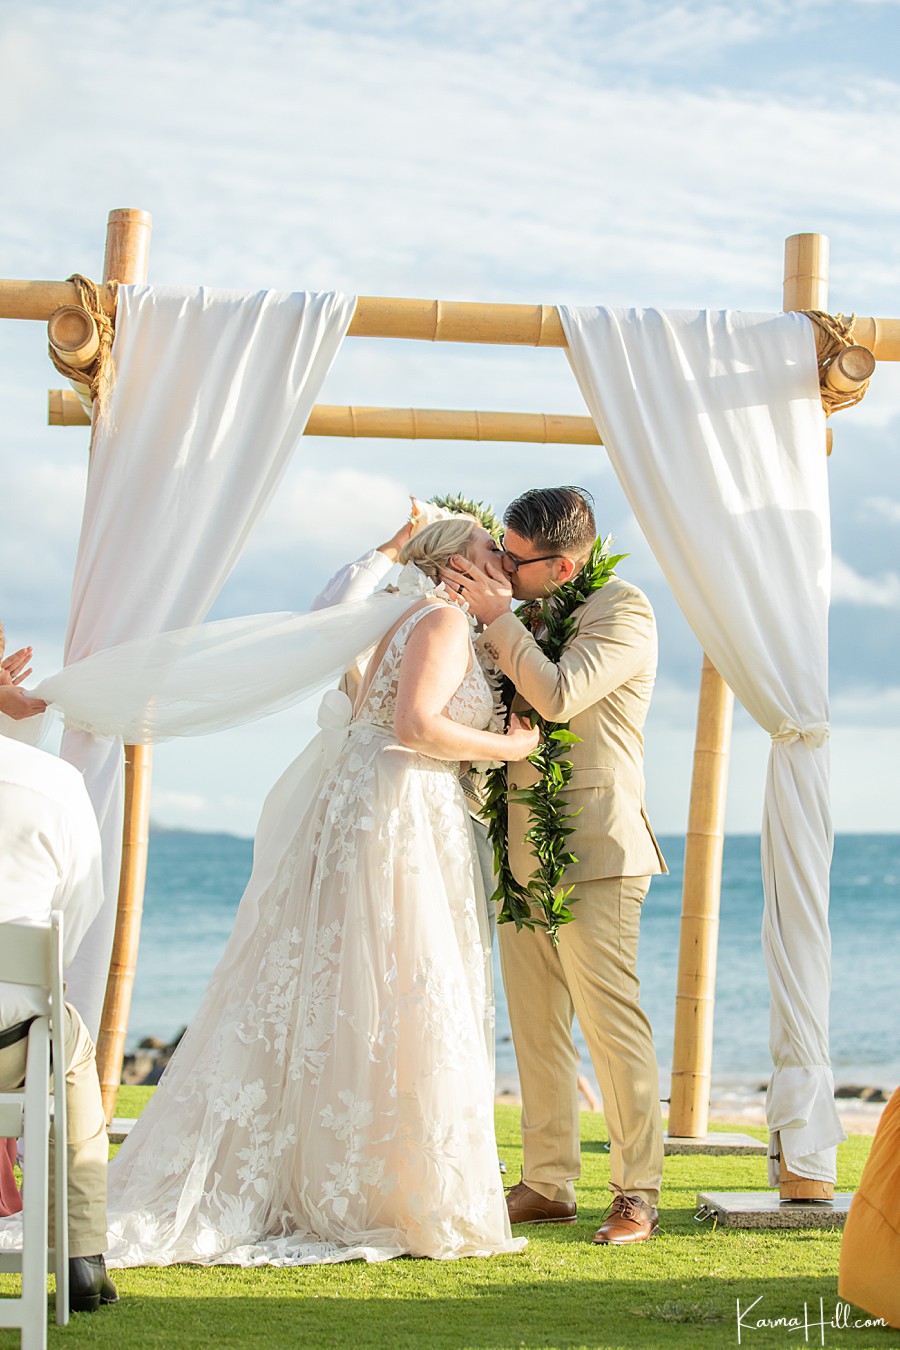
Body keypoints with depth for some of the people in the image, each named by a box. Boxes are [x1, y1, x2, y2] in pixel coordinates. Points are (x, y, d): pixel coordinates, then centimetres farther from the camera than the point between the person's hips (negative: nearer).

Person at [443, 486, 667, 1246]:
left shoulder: (623, 611, -7)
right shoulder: (534, 619, 16)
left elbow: (559, 696, -19)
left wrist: (498, 615, -11)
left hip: (593, 853, -8)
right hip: (523, 853, 8)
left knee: (610, 1019, -8)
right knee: (536, 1026, 8)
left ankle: (638, 1194, -1)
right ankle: (548, 1185, 15)